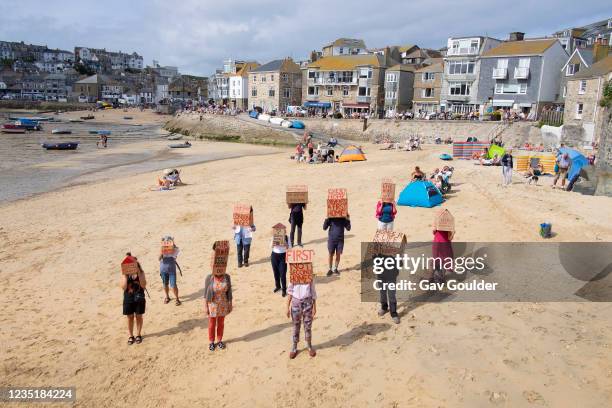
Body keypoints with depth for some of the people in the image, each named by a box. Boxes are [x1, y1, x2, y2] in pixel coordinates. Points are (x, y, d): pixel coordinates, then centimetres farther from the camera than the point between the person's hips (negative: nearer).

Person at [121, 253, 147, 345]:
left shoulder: (141, 272, -6)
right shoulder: (125, 274, -6)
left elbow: (143, 285, -17)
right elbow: (123, 287, -16)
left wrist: (139, 274, -22)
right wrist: (125, 276, -22)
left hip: (139, 298, 0)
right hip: (128, 299, 0)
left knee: (138, 317, 11)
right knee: (130, 317, 11)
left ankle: (138, 335, 27)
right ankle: (131, 336, 27)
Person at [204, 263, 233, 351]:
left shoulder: (227, 277, -13)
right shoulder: (209, 278, -19)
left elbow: (229, 291, -4)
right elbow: (206, 293, -10)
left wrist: (230, 305, 0)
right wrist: (206, 307, -8)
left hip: (223, 304, 2)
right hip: (212, 305, -2)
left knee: (221, 323, 17)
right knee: (212, 324, 14)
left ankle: (219, 340, 36)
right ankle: (211, 342, 33)